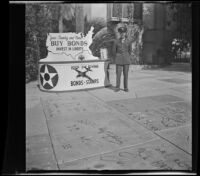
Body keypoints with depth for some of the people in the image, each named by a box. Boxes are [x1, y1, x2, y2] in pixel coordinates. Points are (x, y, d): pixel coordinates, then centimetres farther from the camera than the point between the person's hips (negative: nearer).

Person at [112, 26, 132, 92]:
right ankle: (117, 87, 9)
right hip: (119, 60, -1)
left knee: (126, 74, 4)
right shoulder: (116, 41, -1)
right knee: (118, 74, -2)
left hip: (126, 60, 1)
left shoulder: (128, 42, 3)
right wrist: (117, 57, 10)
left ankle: (126, 87, 13)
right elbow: (114, 50, 8)